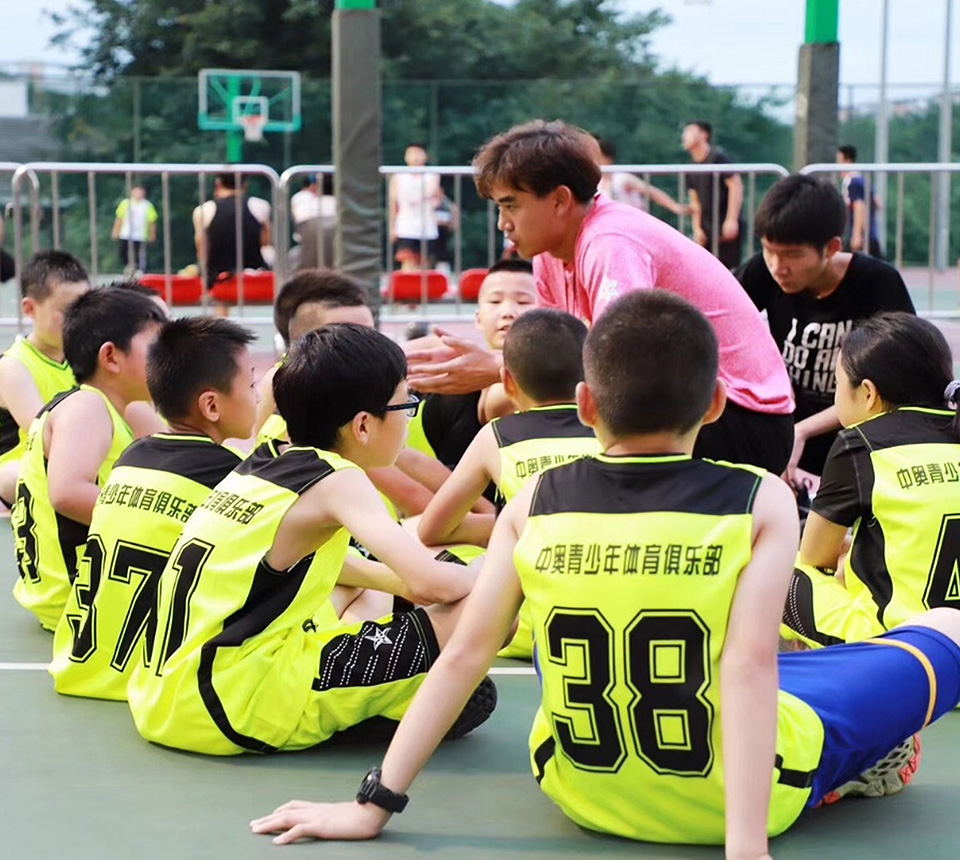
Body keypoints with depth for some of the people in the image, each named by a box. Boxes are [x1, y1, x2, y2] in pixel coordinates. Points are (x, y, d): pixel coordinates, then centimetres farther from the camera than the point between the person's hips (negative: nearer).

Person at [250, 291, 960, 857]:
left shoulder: (535, 503, -7)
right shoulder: (762, 504, -14)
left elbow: (464, 655, -10)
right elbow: (750, 668, -24)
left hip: (580, 791, 3)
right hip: (740, 792, -3)